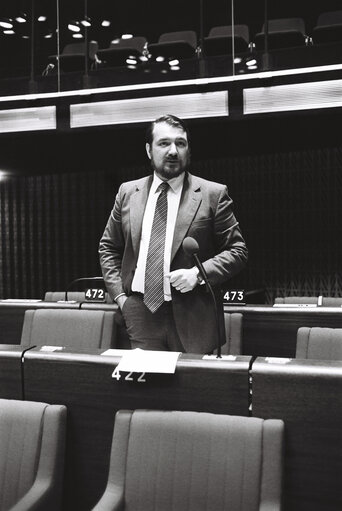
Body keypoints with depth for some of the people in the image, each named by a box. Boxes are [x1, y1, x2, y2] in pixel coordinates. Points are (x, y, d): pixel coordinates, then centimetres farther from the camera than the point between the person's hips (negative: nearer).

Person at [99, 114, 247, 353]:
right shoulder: (128, 192, 9)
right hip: (140, 315, 2)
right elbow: (108, 248, 16)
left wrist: (197, 273, -15)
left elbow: (237, 250, 0)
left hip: (193, 318, -2)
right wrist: (119, 294, 4)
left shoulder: (213, 194, -1)